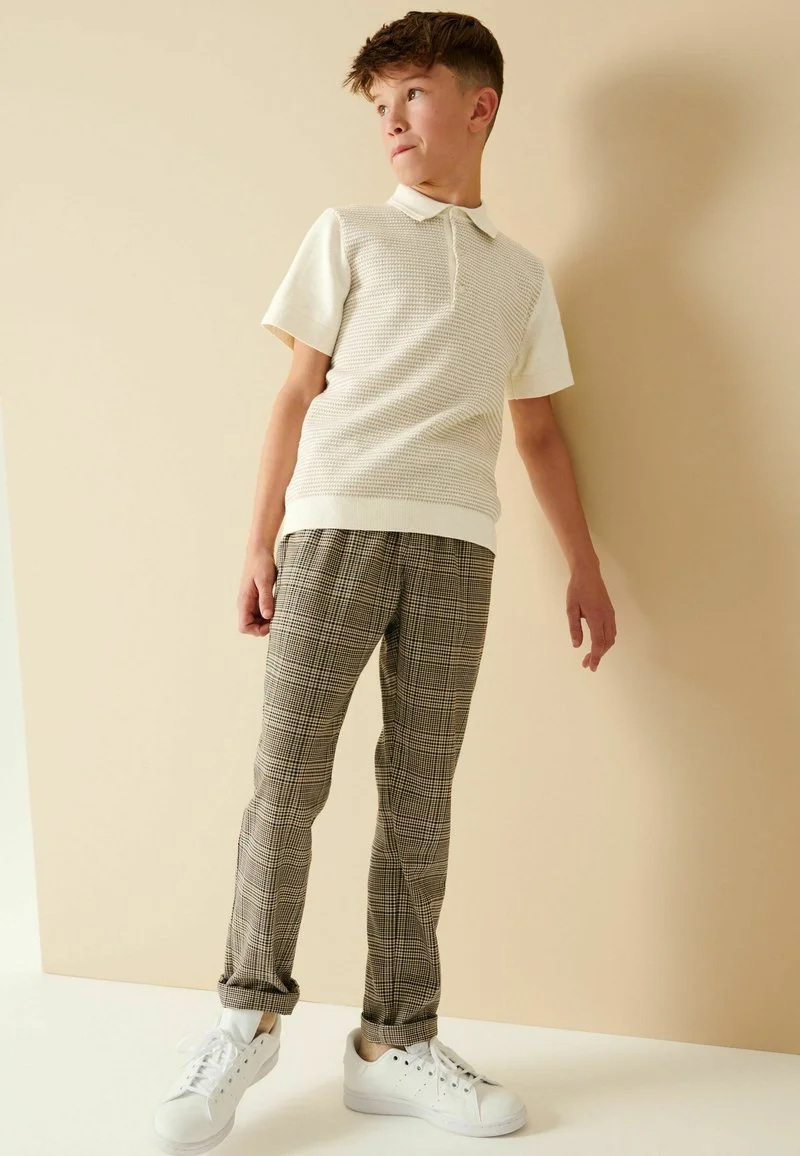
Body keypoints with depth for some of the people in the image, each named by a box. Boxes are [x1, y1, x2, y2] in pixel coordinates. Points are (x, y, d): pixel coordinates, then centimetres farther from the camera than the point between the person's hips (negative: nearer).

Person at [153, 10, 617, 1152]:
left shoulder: (524, 274, 20)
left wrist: (585, 565, 14)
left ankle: (396, 1039, 13)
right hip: (336, 523, -2)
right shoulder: (349, 234, 13)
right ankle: (250, 1015, 13)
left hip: (455, 546, 2)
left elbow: (538, 429, 20)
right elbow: (298, 393, 8)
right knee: (289, 773, -4)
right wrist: (260, 543, 1)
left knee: (420, 798, 3)